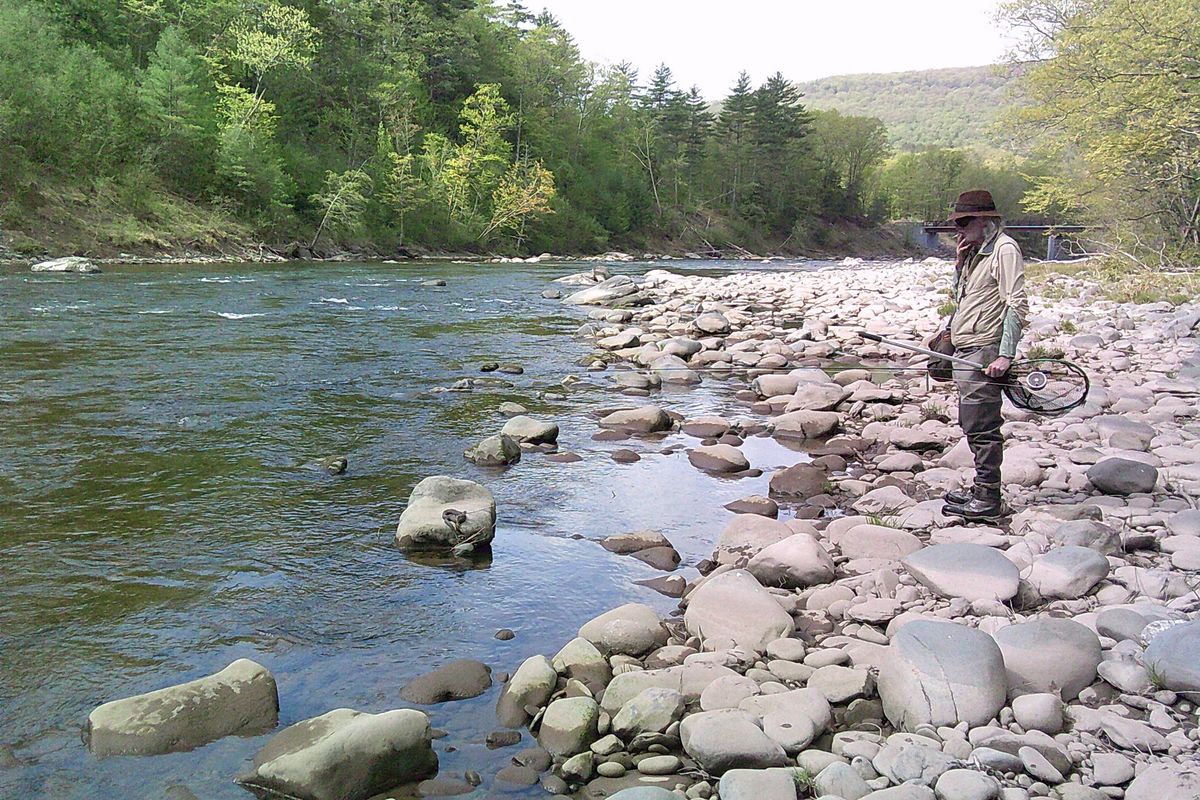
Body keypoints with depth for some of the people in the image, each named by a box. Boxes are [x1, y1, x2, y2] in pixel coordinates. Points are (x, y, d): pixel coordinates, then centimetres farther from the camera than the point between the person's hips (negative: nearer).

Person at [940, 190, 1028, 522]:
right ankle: (981, 490, 26)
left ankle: (989, 501, -3)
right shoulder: (976, 251, 18)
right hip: (966, 351, 10)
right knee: (972, 424, 15)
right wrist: (960, 263, 11)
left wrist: (1005, 355, -23)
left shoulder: (1004, 249, -10)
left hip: (985, 352, -10)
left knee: (982, 426, -8)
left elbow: (1017, 305, -17)